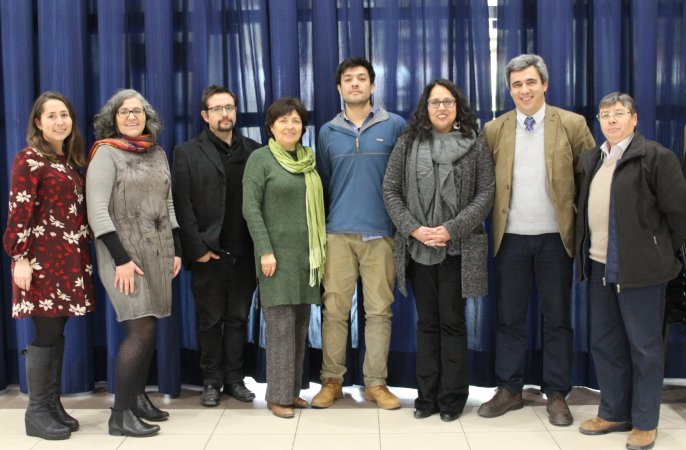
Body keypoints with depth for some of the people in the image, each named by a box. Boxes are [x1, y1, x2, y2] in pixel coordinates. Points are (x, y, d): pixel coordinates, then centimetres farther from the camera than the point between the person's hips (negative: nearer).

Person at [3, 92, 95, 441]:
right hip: (43, 258, -7)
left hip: (70, 257, 7)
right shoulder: (29, 159, -6)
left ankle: (53, 405, 19)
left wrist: (81, 255, 16)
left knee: (57, 333, 10)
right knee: (46, 334, -4)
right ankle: (36, 412, 6)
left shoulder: (70, 160, 16)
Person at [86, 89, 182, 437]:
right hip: (123, 254, -6)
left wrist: (176, 250, 12)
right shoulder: (105, 153, -6)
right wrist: (122, 259, -17)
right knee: (141, 330, -11)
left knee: (148, 328, 7)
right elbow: (97, 210, -13)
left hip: (158, 253, 6)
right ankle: (121, 415, -3)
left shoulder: (158, 154, 13)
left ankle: (138, 397, 20)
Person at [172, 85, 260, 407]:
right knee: (210, 320, 8)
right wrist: (197, 249, -10)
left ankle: (234, 378, 20)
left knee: (238, 318, 10)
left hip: (244, 253, 2)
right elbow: (182, 206, -4)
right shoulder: (187, 153, 2)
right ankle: (212, 381, 19)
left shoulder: (253, 151, 8)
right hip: (208, 253, -2)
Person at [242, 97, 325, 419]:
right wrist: (265, 250, -15)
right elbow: (251, 208, -10)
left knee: (300, 325, 9)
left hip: (307, 253, 6)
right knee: (281, 325, -5)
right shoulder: (260, 158, -4)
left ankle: (294, 389, 18)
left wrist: (321, 247, 10)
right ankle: (278, 395, 4)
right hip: (277, 253, -5)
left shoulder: (308, 158, 12)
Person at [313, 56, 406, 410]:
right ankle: (331, 380, 14)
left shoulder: (394, 126, 4)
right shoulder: (328, 132, 11)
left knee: (379, 310, 2)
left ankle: (376, 382, 13)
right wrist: (319, 229, 13)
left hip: (381, 232, -1)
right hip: (338, 233, 2)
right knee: (334, 309, 2)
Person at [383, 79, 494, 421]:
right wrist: (414, 229, -8)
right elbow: (391, 190, 4)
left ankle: (452, 398, 15)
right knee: (426, 322, 9)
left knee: (452, 322, 3)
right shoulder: (407, 144, 7)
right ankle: (427, 396, 19)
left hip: (458, 249, -2)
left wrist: (452, 229, -12)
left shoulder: (474, 145, 3)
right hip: (418, 248, 2)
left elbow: (485, 193, -1)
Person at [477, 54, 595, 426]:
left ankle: (556, 395, 19)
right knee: (509, 318, 9)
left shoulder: (572, 124, -1)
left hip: (555, 237, -1)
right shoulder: (494, 130, 3)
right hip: (511, 238, 1)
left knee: (557, 319, 7)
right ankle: (509, 390, 22)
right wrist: (494, 218, -1)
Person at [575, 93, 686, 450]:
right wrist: (587, 252, 9)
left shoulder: (656, 156, -8)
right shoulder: (591, 159, 13)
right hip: (600, 266, 7)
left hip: (639, 268, -7)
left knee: (644, 348, 4)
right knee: (604, 344, 14)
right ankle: (613, 413, 28)